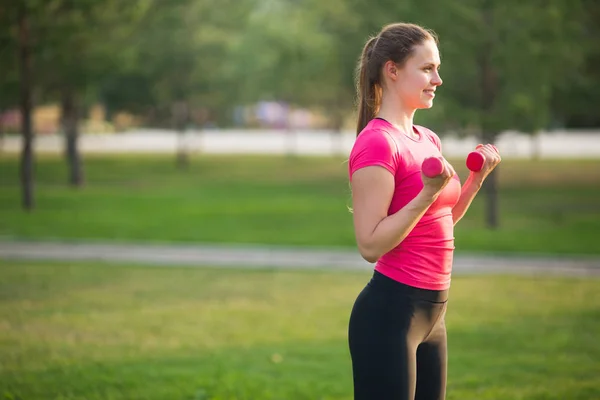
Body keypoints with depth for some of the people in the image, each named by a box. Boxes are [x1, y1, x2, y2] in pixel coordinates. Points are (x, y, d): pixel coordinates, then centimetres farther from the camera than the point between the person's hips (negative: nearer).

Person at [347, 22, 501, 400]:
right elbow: (371, 244, -19)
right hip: (390, 312, -9)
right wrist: (429, 192, -25)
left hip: (432, 311, 9)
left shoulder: (428, 140, 12)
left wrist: (478, 177, 11)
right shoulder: (377, 142, -14)